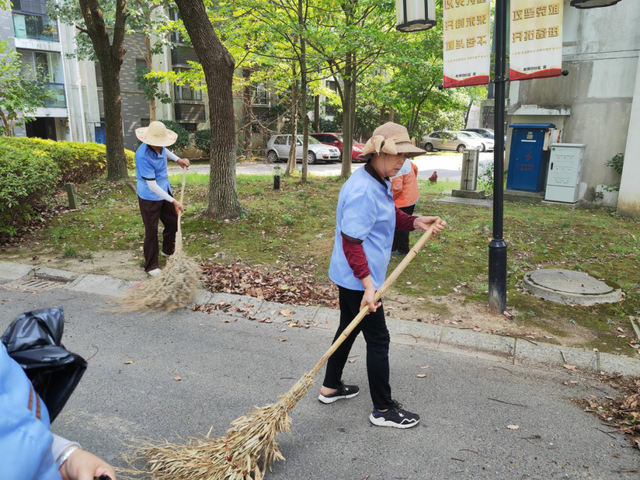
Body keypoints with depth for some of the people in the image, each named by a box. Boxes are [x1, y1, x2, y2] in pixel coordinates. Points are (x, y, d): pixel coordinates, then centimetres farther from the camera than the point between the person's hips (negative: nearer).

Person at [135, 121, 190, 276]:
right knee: (151, 231, 2)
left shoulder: (159, 146, -9)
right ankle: (151, 266, 16)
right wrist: (173, 201, -29)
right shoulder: (143, 156, -30)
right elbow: (152, 185, -29)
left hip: (164, 191, 8)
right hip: (149, 197, -8)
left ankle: (168, 251, 44)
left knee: (172, 222, 19)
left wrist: (178, 160, 4)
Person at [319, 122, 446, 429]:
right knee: (378, 339, 2)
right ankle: (383, 410, 18)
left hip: (349, 277, 10)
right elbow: (351, 241, -27)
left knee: (349, 329, 21)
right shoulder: (363, 190, -25)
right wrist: (368, 284, -28)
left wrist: (416, 222, 2)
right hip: (358, 279, -10)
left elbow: (391, 216, 21)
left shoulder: (379, 183, 8)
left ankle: (330, 388, 38)